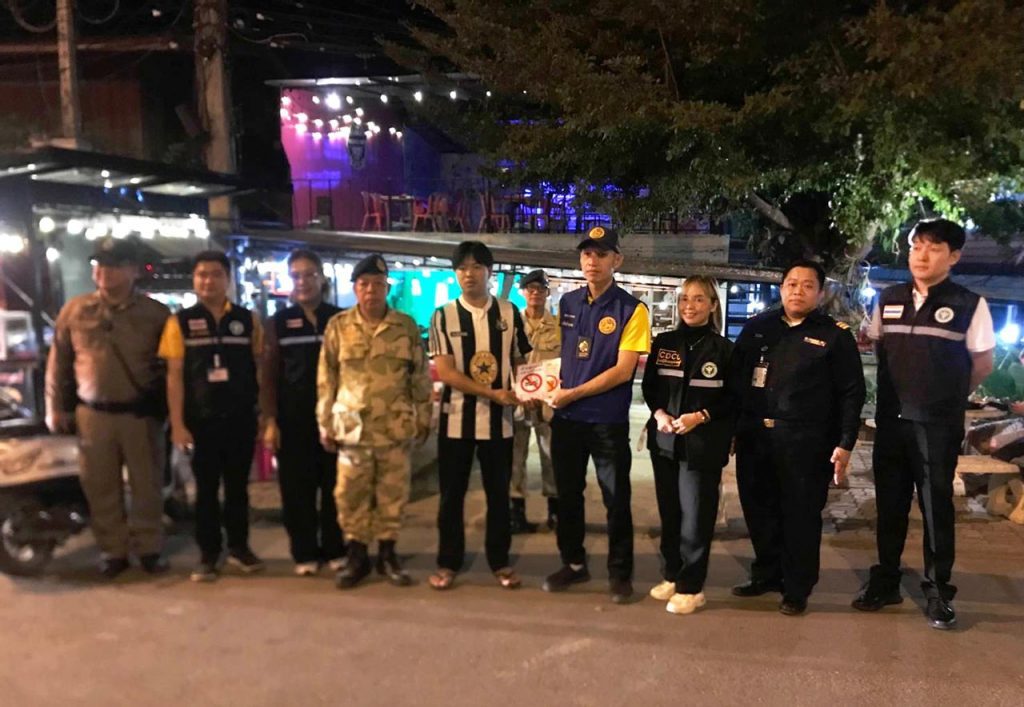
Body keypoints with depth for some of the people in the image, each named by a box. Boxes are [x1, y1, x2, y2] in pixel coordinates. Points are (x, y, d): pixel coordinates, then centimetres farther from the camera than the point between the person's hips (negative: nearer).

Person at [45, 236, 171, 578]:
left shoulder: (156, 313, -2)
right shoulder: (75, 310, 4)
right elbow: (58, 362, 10)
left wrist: (167, 407, 0)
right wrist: (56, 407, 9)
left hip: (141, 414, -2)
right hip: (93, 415, 2)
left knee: (146, 485, 6)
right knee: (101, 488, 7)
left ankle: (149, 548, 20)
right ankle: (113, 551, 21)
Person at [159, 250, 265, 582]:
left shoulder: (248, 320, 3)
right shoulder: (180, 322, 0)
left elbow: (261, 369, 5)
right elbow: (175, 375, -2)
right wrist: (177, 423, -7)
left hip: (242, 418, 1)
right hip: (201, 420, -1)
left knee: (238, 486, 12)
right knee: (206, 488, 9)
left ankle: (239, 546, 26)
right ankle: (208, 554, 20)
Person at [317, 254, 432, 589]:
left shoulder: (406, 326, 1)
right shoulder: (338, 326, 2)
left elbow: (420, 376, 6)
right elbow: (326, 378, 5)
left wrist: (423, 418, 6)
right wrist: (325, 423, 3)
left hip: (395, 427, 0)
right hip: (352, 425, 0)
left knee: (392, 493, 8)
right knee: (351, 494, 5)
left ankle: (387, 554, 23)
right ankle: (356, 555, 20)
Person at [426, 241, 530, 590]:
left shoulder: (509, 313, 2)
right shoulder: (443, 317, -3)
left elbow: (521, 361, 9)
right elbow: (444, 371, -10)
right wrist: (493, 393, -18)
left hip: (498, 419, 1)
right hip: (456, 418, -1)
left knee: (498, 493, 10)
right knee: (452, 494, 8)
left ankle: (500, 561, 24)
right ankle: (448, 562, 22)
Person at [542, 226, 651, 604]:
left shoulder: (631, 309, -9)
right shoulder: (567, 303, 7)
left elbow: (623, 371, -14)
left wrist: (572, 394, -14)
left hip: (609, 421, -5)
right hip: (566, 417, 5)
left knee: (616, 499, 6)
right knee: (567, 495, 14)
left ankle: (620, 572, 22)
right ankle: (573, 563, 31)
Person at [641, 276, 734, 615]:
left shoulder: (723, 348, -2)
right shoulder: (663, 343, 8)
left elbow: (733, 398, -3)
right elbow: (648, 385, 11)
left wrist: (701, 416, -17)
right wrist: (658, 412, -8)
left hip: (703, 443, -4)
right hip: (665, 439, 4)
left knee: (695, 515, -2)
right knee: (668, 511, 11)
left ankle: (690, 587, 10)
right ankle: (671, 575, 25)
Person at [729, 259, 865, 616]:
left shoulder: (835, 335, 1)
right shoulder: (758, 327, 9)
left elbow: (851, 393, 0)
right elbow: (735, 376, 11)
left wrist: (845, 443, -7)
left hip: (805, 442, -3)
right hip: (754, 437, 4)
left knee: (801, 516, 4)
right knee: (759, 511, 12)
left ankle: (796, 588, 18)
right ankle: (766, 574, 30)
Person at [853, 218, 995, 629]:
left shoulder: (969, 305, -7)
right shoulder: (888, 300, 4)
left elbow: (983, 364, 0)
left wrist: (948, 397, 5)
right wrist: (900, 393, 7)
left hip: (939, 425, -3)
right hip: (891, 420, 4)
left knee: (936, 506, 4)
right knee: (890, 503, 12)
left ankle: (938, 592, 17)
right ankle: (885, 581, 25)